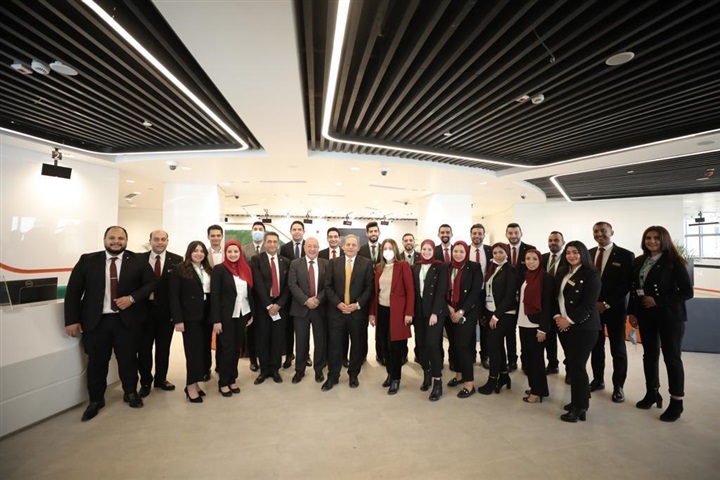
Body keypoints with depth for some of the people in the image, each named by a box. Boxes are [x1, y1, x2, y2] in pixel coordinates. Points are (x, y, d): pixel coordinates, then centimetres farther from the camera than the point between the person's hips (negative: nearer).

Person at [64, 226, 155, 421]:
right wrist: (72, 320, -4)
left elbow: (151, 283, 1)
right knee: (96, 362, 12)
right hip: (95, 321, 1)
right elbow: (73, 291, 1)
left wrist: (132, 298, -14)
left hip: (127, 320, 0)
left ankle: (131, 393, 33)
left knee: (129, 359, 11)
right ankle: (95, 400, 32)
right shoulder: (87, 260, 0)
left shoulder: (138, 261, -1)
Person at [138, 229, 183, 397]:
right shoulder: (139, 259, 0)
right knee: (144, 348, 10)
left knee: (163, 347, 14)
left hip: (167, 310, 0)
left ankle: (161, 379, 32)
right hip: (145, 308, 0)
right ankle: (145, 382, 28)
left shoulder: (177, 260, -4)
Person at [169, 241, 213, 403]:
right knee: (193, 350, -2)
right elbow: (173, 296, -8)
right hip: (190, 317, -5)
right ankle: (191, 386, 10)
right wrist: (178, 319, -13)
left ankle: (194, 382, 20)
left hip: (206, 316, 5)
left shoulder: (209, 271, 11)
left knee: (203, 349, 7)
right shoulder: (180, 270, -4)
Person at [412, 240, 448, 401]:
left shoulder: (441, 267, -3)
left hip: (435, 311, -4)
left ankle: (438, 382, 1)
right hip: (419, 311, 4)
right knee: (421, 343, 7)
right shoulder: (415, 267, 9)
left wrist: (435, 312, -16)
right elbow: (413, 290, 8)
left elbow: (441, 291, -9)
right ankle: (426, 375, 25)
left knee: (432, 344, -10)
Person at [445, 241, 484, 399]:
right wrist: (449, 307, -7)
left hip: (467, 313, -4)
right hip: (450, 312, 5)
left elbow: (476, 292, -11)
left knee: (463, 345, -6)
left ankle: (469, 384, 5)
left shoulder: (474, 268, -6)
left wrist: (461, 311, -14)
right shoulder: (447, 268, 6)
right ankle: (459, 375, 28)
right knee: (453, 344, 9)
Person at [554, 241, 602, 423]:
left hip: (583, 326, -6)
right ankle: (579, 399, 27)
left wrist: (569, 320, -15)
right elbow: (557, 296, 11)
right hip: (564, 325, 6)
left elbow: (588, 304, -16)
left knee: (577, 365, -1)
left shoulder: (591, 274, -9)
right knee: (570, 364, 11)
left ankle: (579, 407, 13)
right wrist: (557, 316, -4)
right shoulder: (563, 273, 12)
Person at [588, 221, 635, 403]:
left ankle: (618, 386, 21)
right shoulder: (588, 254, 7)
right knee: (596, 346, 12)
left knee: (618, 349, 8)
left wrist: (606, 304, -15)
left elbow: (626, 285, -12)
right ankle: (598, 380, 26)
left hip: (614, 308, -3)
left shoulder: (625, 255, -6)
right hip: (592, 307, 4)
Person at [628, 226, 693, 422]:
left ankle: (676, 403, 16)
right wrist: (632, 312, 4)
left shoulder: (674, 262, -10)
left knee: (672, 358, 3)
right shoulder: (639, 261, 5)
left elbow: (687, 292, -11)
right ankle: (652, 393, 27)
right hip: (645, 315, 5)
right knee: (649, 354, 13)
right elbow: (634, 289, 8)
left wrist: (658, 301, -18)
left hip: (670, 315, -5)